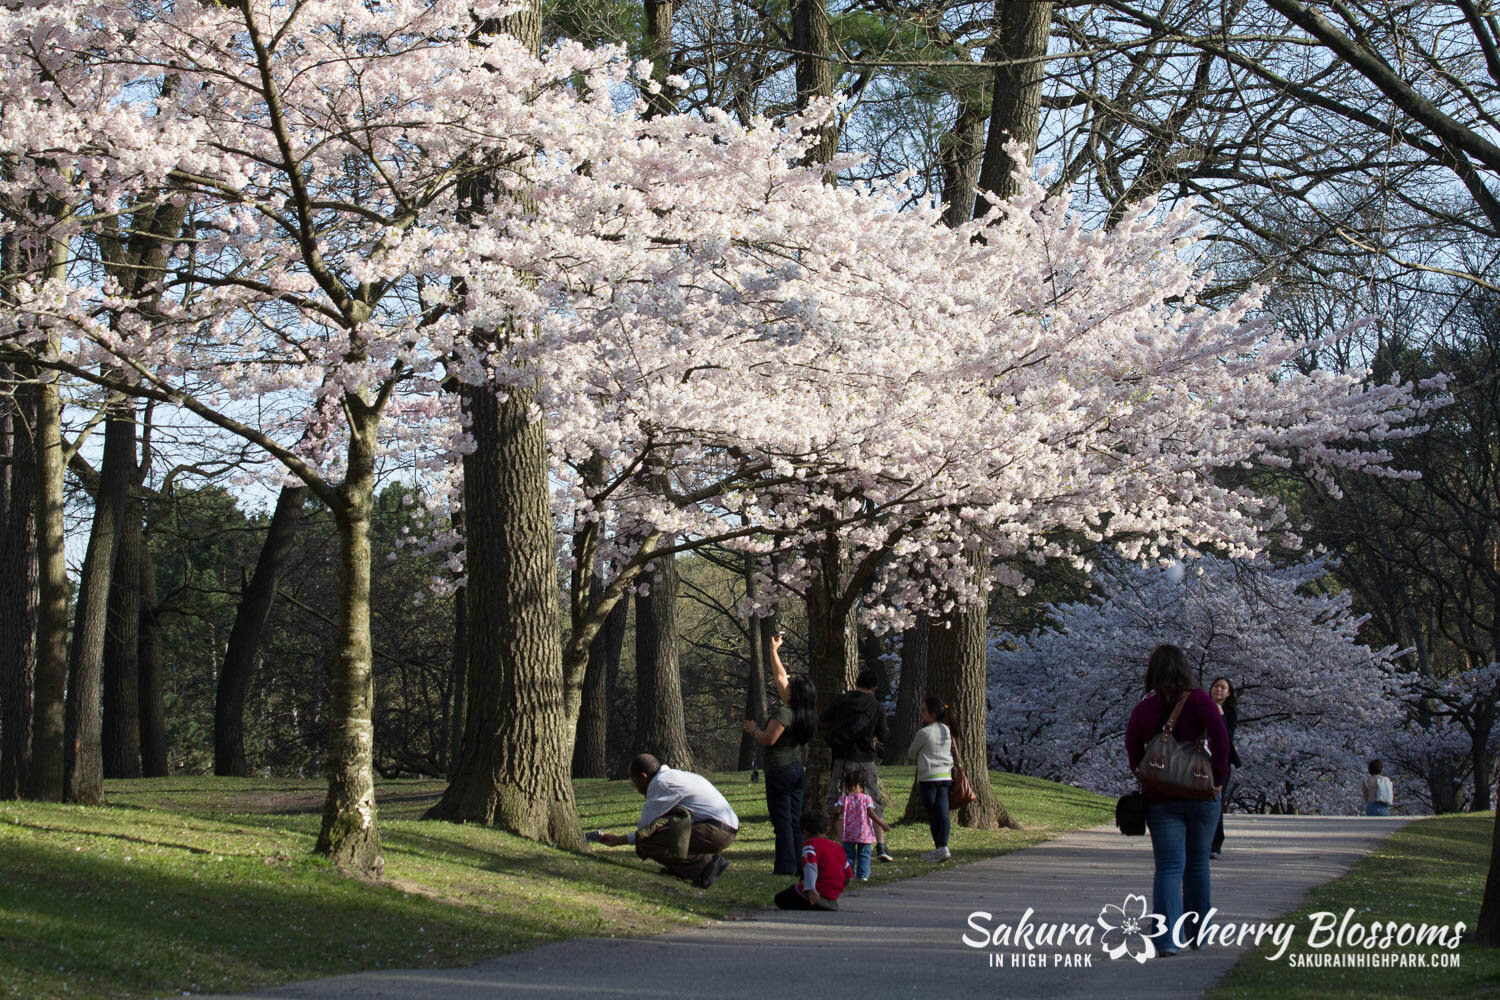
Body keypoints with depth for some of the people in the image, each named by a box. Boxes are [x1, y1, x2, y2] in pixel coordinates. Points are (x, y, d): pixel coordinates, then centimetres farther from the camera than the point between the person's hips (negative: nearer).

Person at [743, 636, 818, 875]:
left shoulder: (784, 713, -17)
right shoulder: (802, 712, 8)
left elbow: (768, 739, -18)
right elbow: (781, 676, 18)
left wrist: (753, 729, 1)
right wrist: (774, 651, 23)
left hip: (780, 770, -9)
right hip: (798, 769, 9)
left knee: (782, 821, -6)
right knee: (795, 819, 10)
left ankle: (786, 866, -7)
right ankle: (799, 864, 10)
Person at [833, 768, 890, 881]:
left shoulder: (844, 798, -3)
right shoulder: (866, 799, -6)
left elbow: (837, 811, -9)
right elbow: (871, 814, -9)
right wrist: (882, 824, -2)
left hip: (849, 833, 1)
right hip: (864, 833, -1)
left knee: (848, 854, 10)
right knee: (864, 855, 8)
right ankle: (863, 875, 2)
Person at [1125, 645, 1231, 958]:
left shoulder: (1142, 710, -2)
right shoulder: (1198, 700, -7)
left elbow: (1133, 753, 1)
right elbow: (1220, 735, -18)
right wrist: (1219, 776, -8)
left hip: (1161, 800, 0)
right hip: (1201, 795, 0)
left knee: (1168, 867, -2)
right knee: (1198, 864, 16)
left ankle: (1167, 938, -18)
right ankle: (1197, 933, 27)